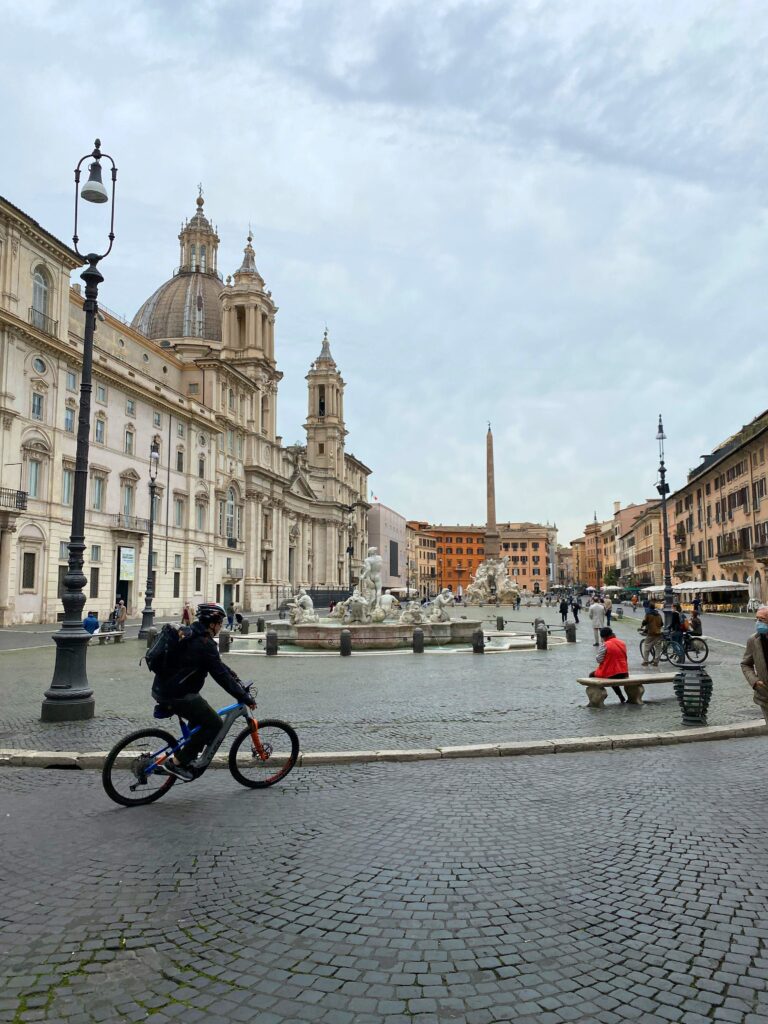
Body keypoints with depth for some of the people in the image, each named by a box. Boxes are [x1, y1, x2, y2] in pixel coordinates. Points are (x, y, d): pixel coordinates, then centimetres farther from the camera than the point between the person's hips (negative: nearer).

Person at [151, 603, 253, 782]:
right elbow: (221, 676, -18)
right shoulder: (204, 644, -17)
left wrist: (236, 678, 22)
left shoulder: (192, 634, 14)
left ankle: (186, 759, 28)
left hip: (162, 689, 10)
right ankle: (176, 763, -3)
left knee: (200, 718, 26)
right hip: (176, 694, -10)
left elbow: (218, 665, 23)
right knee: (215, 725, -5)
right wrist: (246, 698, -13)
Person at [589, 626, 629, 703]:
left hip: (611, 674, -6)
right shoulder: (623, 643, 5)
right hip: (624, 674, 6)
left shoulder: (605, 645, -14)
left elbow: (599, 660, -11)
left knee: (591, 675, 17)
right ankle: (621, 697, 29)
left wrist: (601, 644, -4)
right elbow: (624, 658, 14)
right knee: (612, 677, 39)